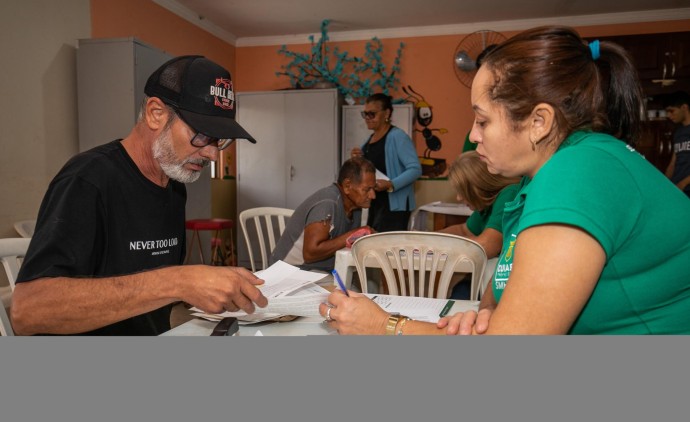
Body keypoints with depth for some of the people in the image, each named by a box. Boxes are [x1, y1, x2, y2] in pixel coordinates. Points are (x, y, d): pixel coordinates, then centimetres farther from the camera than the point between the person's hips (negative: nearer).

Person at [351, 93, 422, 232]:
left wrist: (391, 185, -30)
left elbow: (415, 169, -19)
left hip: (394, 206, -9)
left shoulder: (397, 136, -12)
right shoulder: (370, 139, 14)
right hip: (374, 205, 9)